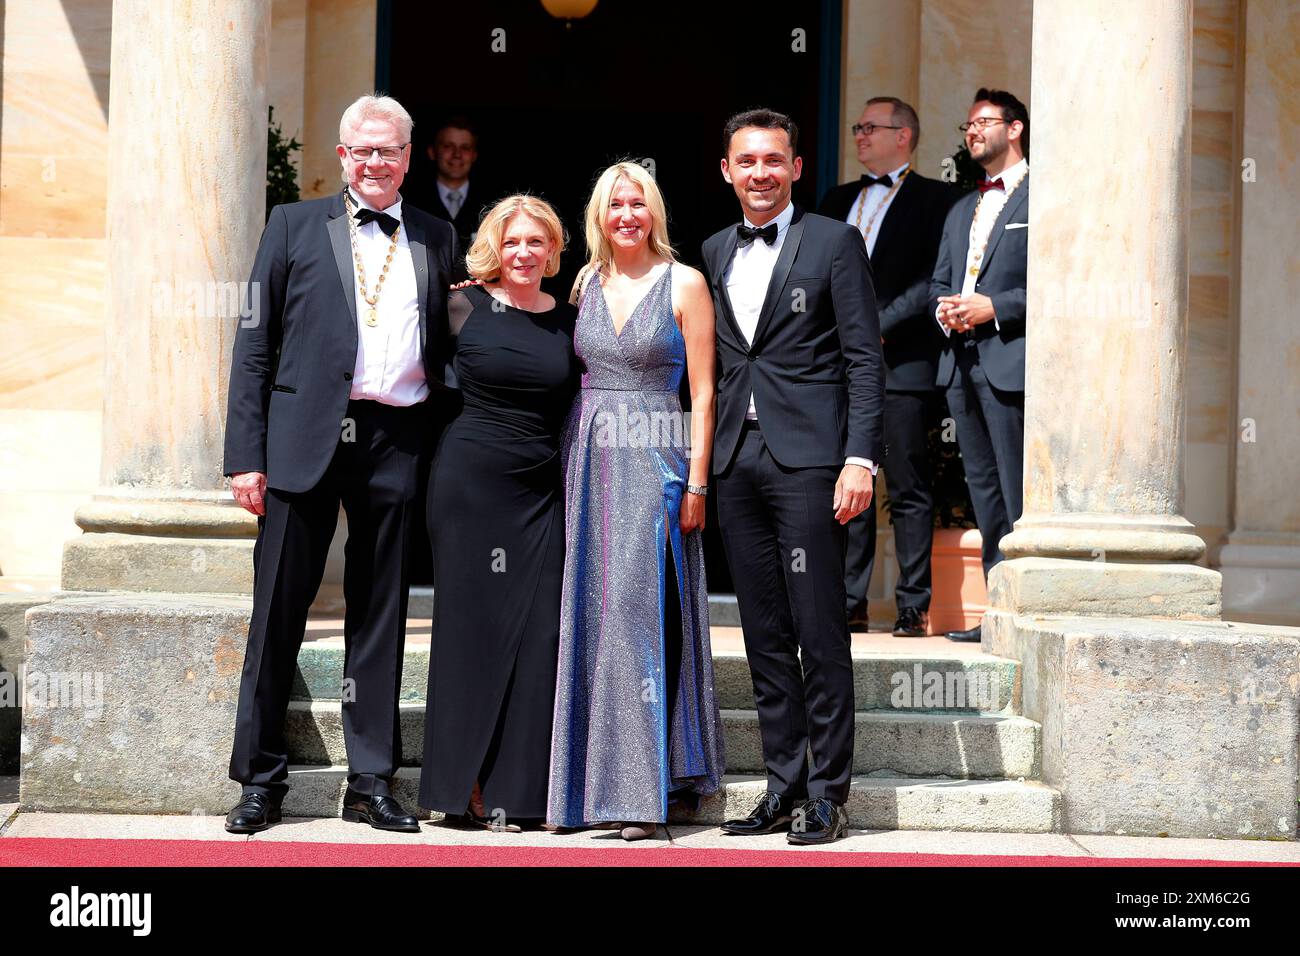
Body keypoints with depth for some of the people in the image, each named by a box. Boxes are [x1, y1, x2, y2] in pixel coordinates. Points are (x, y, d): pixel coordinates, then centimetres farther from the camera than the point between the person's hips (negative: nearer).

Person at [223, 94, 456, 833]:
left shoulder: (437, 240, 13)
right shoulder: (295, 225, 8)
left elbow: (449, 348, 13)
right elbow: (254, 342, 4)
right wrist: (246, 453, -4)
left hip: (397, 442, 2)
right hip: (306, 434, -1)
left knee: (381, 616, 6)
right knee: (279, 610, 1)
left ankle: (372, 784, 14)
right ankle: (261, 780, 11)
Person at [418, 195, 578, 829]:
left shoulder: (568, 321, 9)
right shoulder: (464, 308, 0)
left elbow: (575, 408, 14)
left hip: (542, 489, 3)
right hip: (470, 479, -3)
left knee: (537, 632, 0)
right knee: (472, 623, 1)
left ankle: (517, 789, 8)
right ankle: (466, 786, 8)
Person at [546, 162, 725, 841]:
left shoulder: (684, 283, -1)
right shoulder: (585, 284, 12)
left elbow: (702, 392, -3)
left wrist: (696, 483, -8)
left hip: (653, 460, -4)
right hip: (588, 459, 4)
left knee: (636, 606, -10)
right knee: (589, 612, 3)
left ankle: (643, 789, -7)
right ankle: (594, 782, 10)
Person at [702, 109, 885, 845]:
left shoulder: (835, 243, 1)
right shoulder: (715, 254, 16)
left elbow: (865, 360, -4)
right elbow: (714, 364, 17)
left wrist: (861, 459, -12)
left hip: (808, 460, -5)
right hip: (738, 462, 5)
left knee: (820, 633, -4)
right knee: (765, 638, 8)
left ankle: (827, 794, 2)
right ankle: (784, 786, 15)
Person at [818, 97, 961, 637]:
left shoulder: (937, 200, 3)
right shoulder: (837, 201, 21)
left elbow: (937, 280, -7)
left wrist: (878, 323, -13)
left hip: (902, 363, -5)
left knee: (909, 490, -3)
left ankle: (914, 607, 0)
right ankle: (850, 603, 8)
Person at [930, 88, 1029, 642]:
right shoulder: (961, 212, 24)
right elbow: (938, 282, 25)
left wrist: (995, 307, -15)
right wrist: (944, 308, 3)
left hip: (1011, 362, -8)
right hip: (962, 363, 8)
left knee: (1019, 497, -9)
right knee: (984, 494, 9)